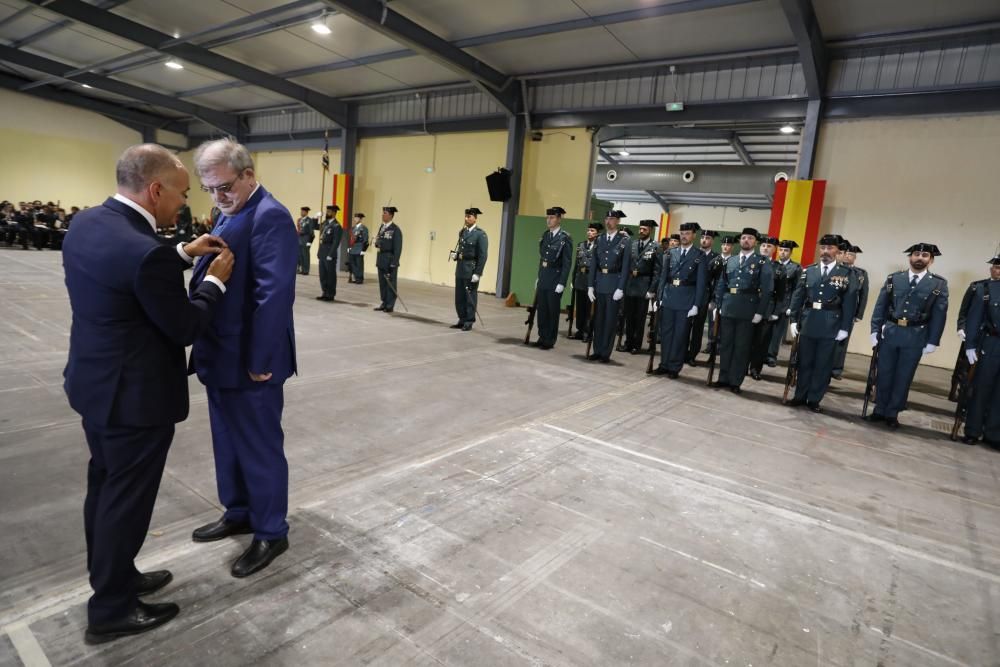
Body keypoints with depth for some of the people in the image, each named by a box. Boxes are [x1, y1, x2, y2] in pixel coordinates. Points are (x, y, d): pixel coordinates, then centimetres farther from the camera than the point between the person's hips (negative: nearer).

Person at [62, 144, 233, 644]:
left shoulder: (86, 223, 1)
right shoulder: (146, 251, -28)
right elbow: (184, 328, -18)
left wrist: (183, 253, 12)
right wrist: (216, 281, -5)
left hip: (95, 383, 10)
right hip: (135, 395, -9)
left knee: (105, 486, 21)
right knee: (126, 500, 6)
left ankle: (111, 578, 40)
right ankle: (110, 611, 25)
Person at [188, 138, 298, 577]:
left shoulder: (270, 216, -18)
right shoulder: (229, 213, 13)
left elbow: (274, 294, -24)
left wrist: (260, 362, -22)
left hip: (249, 361, -10)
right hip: (221, 355, 10)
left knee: (260, 448, 5)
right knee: (228, 443, 21)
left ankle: (271, 533, 22)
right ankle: (238, 514, 40)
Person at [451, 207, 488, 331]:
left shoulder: (480, 234, -9)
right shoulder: (462, 231, 12)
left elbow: (483, 255, -13)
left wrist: (477, 273, -16)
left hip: (471, 270, -7)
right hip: (460, 268, 7)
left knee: (470, 296, 1)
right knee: (459, 296, 10)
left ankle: (469, 322, 10)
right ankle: (462, 320, 20)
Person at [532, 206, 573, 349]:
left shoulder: (565, 238, -10)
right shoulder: (545, 235, 10)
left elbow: (567, 263, -13)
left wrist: (562, 283, -17)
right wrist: (539, 277, 13)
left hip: (555, 280, -6)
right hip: (543, 278, 6)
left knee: (552, 311, 3)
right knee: (541, 309, 10)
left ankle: (550, 340, 13)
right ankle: (542, 337, 22)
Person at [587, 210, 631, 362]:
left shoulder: (624, 241, -3)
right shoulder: (599, 239, 9)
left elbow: (626, 266, -7)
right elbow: (593, 264, 8)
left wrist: (621, 288, -13)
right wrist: (590, 285, 2)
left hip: (614, 283, -4)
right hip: (600, 282, 4)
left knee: (611, 319, 3)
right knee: (598, 318, 8)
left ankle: (606, 353, 10)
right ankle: (597, 351, 18)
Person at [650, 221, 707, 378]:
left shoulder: (700, 256, -1)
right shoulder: (670, 253, 10)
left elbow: (701, 282, -4)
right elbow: (663, 276, 10)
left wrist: (696, 304, -10)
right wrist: (659, 297, 3)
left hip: (687, 300, -3)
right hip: (668, 297, 4)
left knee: (680, 334, 3)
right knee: (665, 332, 8)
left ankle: (675, 367, 11)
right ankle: (664, 364, 18)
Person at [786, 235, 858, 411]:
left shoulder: (847, 273, -1)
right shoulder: (808, 271, 7)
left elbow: (850, 302, -3)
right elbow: (797, 297, 7)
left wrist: (845, 328, -8)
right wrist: (794, 320, 1)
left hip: (831, 325, -2)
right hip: (808, 322, 2)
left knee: (823, 365, 5)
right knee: (804, 362, 10)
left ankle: (814, 399, 15)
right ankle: (800, 396, 21)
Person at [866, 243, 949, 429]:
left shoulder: (939, 284, 1)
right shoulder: (893, 278, 4)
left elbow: (939, 315, -1)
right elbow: (880, 307, 4)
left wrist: (932, 342, -5)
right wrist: (875, 331, -1)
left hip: (915, 338, -1)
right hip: (889, 333, 1)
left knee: (903, 377, 6)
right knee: (884, 374, 8)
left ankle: (892, 413, 17)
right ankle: (880, 410, 20)